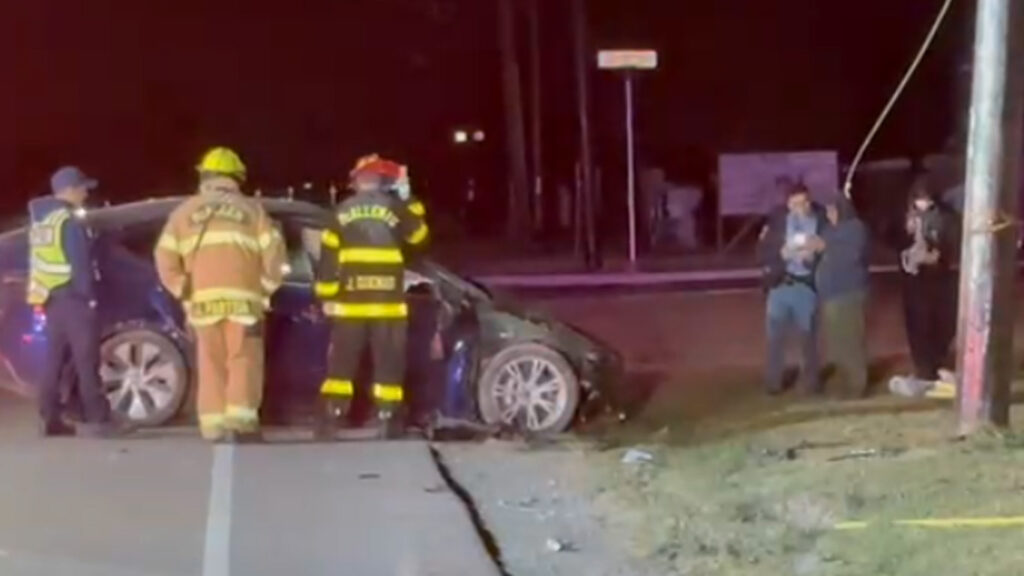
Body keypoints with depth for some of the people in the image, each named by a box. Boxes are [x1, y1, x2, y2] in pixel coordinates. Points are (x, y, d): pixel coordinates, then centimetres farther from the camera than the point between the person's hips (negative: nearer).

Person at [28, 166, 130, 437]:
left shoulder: (40, 220, 16)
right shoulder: (69, 221, -13)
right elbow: (80, 264, -17)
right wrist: (89, 295, -12)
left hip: (49, 297, 9)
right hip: (71, 297, -9)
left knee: (56, 358, 9)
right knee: (86, 358, -7)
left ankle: (49, 418, 7)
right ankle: (97, 419, -8)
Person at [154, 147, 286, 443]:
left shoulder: (184, 211, 16)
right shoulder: (251, 209, 12)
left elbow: (165, 255, 6)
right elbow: (273, 251, 0)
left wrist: (183, 292, 11)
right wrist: (267, 287, 9)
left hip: (203, 300, 2)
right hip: (242, 299, -2)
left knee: (212, 365, 7)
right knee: (244, 361, -1)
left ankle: (215, 427, 2)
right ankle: (242, 422, -14)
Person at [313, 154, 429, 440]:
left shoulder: (342, 212, 4)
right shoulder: (394, 208, 0)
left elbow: (328, 255, 1)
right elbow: (420, 236, 15)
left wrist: (327, 295, 6)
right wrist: (410, 208, 27)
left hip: (350, 302, 1)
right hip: (388, 302, -1)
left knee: (341, 364, 6)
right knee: (388, 365, 5)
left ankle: (329, 422, 2)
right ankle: (386, 422, 2)